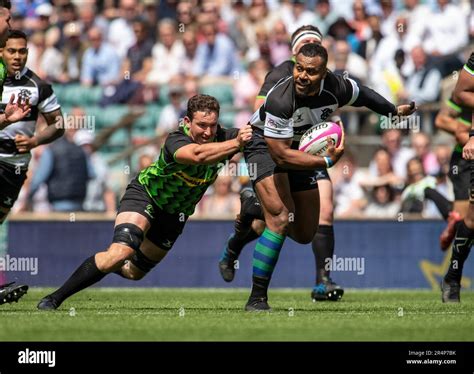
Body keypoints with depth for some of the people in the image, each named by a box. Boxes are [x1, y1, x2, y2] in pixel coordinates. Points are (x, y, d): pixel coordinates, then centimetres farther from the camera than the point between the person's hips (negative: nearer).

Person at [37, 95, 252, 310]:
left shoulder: (222, 138, -19)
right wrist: (237, 144, -65)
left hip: (174, 214, 6)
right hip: (144, 195, -6)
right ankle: (54, 298, -19)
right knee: (122, 251, -29)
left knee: (133, 271, 14)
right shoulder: (176, 141, -36)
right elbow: (197, 154, -58)